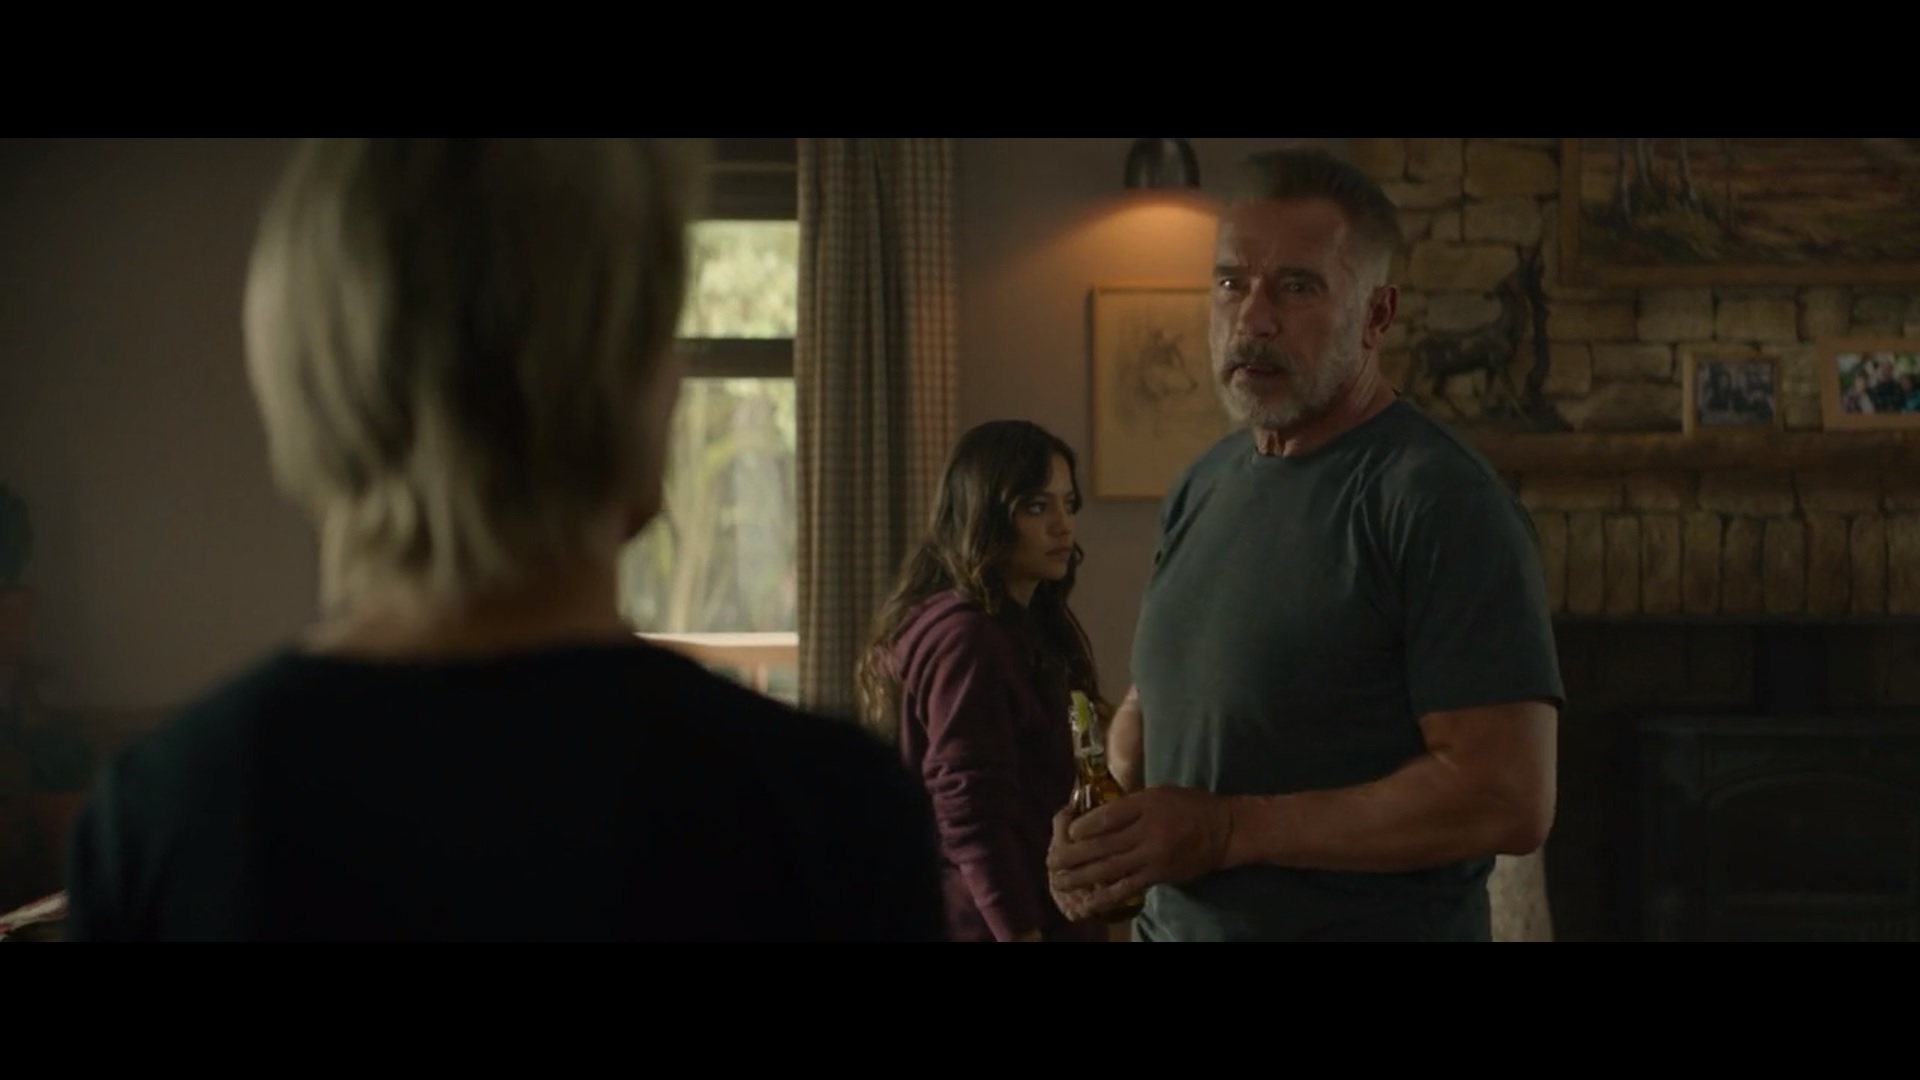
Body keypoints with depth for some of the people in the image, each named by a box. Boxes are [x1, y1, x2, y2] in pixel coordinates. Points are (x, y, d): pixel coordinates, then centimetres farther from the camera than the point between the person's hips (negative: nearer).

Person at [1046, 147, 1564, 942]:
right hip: (1172, 924, 7)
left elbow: (1508, 799, -23)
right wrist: (1098, 833, -3)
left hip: (1372, 924, -7)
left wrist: (1232, 829, -22)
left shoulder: (1440, 499, -17)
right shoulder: (1200, 488, 6)